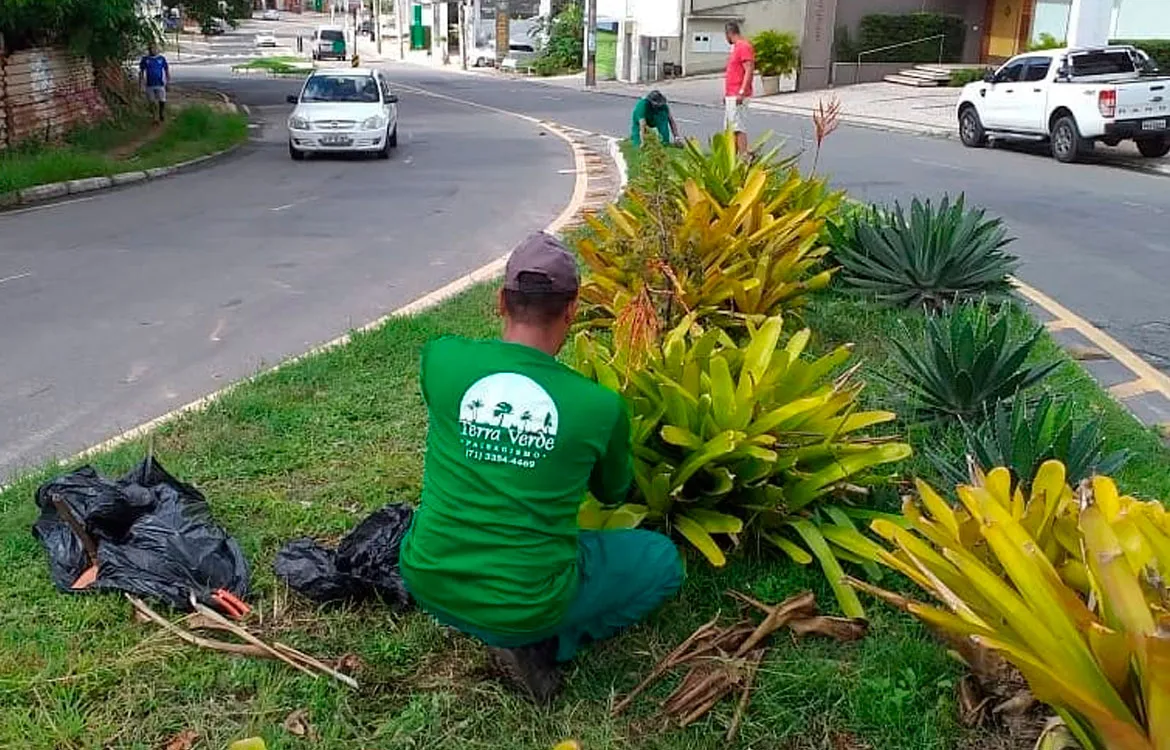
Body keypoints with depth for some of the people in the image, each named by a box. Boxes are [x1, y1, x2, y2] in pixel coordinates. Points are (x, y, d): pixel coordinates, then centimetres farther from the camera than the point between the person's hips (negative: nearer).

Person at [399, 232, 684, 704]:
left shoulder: (441, 357, -10)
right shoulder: (601, 406, -13)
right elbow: (614, 494, 10)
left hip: (428, 583, 5)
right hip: (524, 604, -4)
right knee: (664, 560, 18)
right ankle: (537, 644, 3)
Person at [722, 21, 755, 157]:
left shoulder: (744, 46, -12)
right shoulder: (735, 47, 19)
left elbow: (749, 71, -20)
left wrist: (741, 92, -26)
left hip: (738, 96, -11)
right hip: (730, 95, 11)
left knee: (739, 128, -14)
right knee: (730, 129, 12)